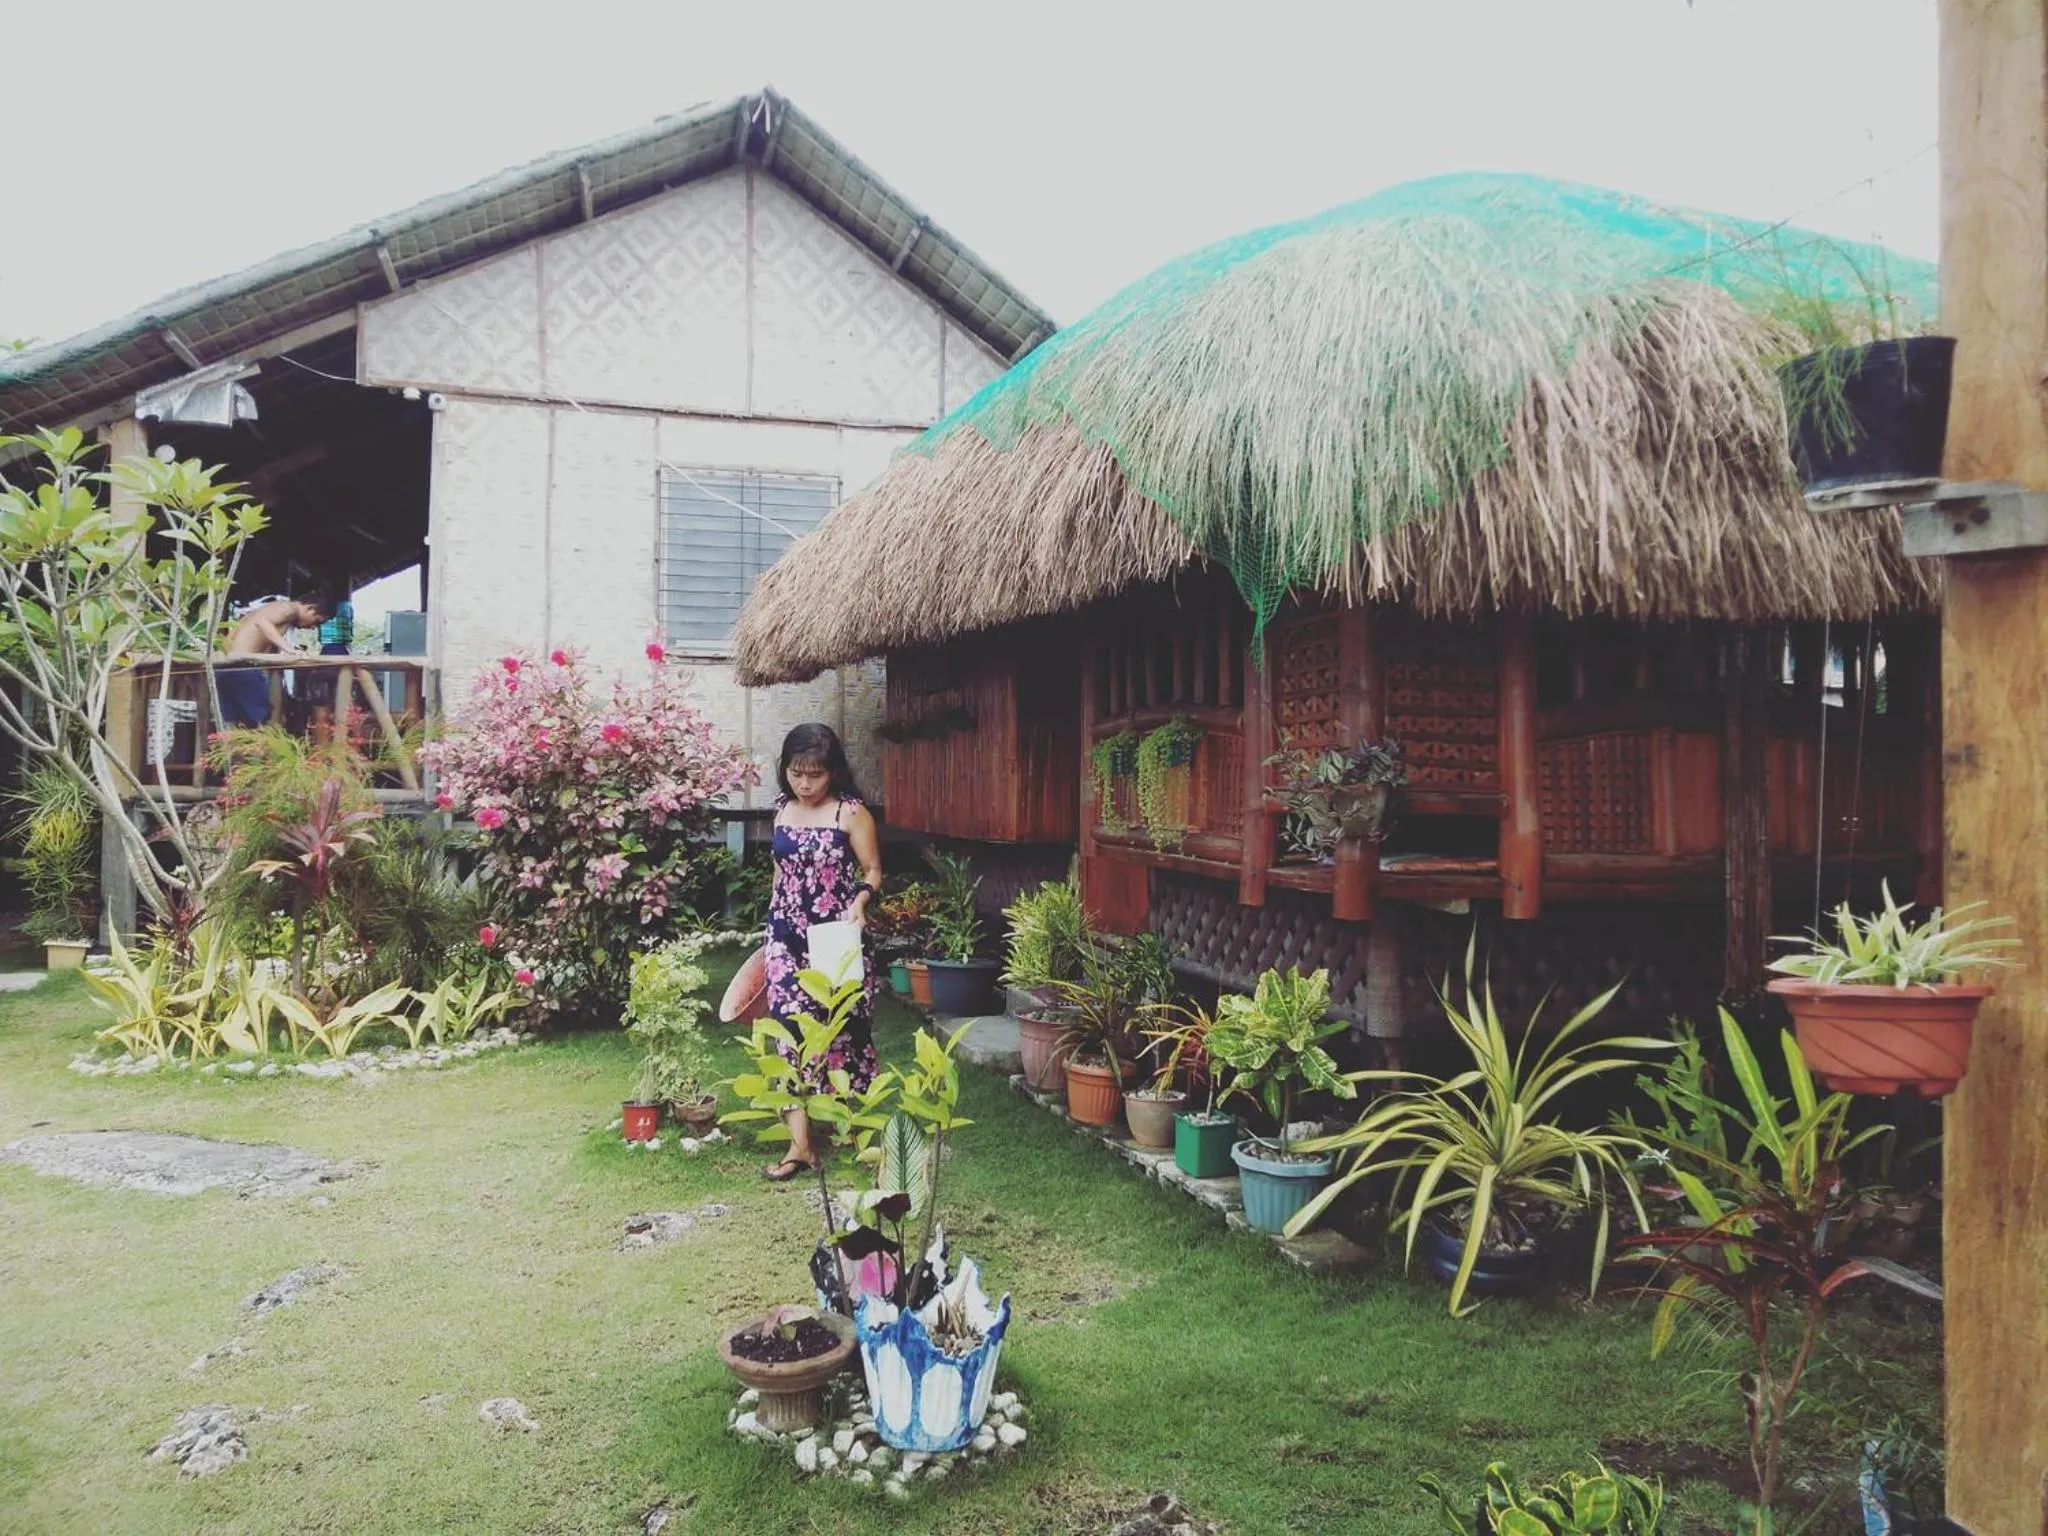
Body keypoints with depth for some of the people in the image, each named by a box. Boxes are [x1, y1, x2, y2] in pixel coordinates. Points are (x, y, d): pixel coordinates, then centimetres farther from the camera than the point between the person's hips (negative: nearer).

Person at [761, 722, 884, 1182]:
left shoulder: (852, 814, -7)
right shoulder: (782, 810, 7)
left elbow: (872, 873, -4)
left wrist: (859, 902, -24)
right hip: (787, 937, 4)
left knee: (841, 1029, 3)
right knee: (791, 1030, -4)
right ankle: (800, 1143, -4)